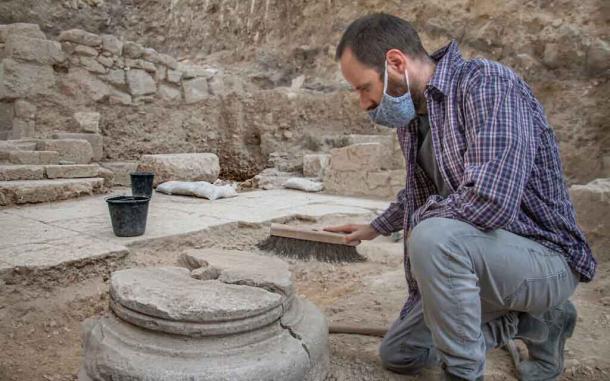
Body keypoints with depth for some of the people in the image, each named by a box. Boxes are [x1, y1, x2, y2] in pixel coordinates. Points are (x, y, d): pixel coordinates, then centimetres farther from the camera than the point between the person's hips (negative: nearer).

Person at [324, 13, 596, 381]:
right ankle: (534, 320, 19)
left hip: (544, 257, -8)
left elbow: (491, 200, -36)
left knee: (434, 237, -37)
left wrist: (419, 220, -19)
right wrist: (376, 227, 30)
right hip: (476, 257, 9)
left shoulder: (486, 84, -22)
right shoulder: (412, 115, 3)